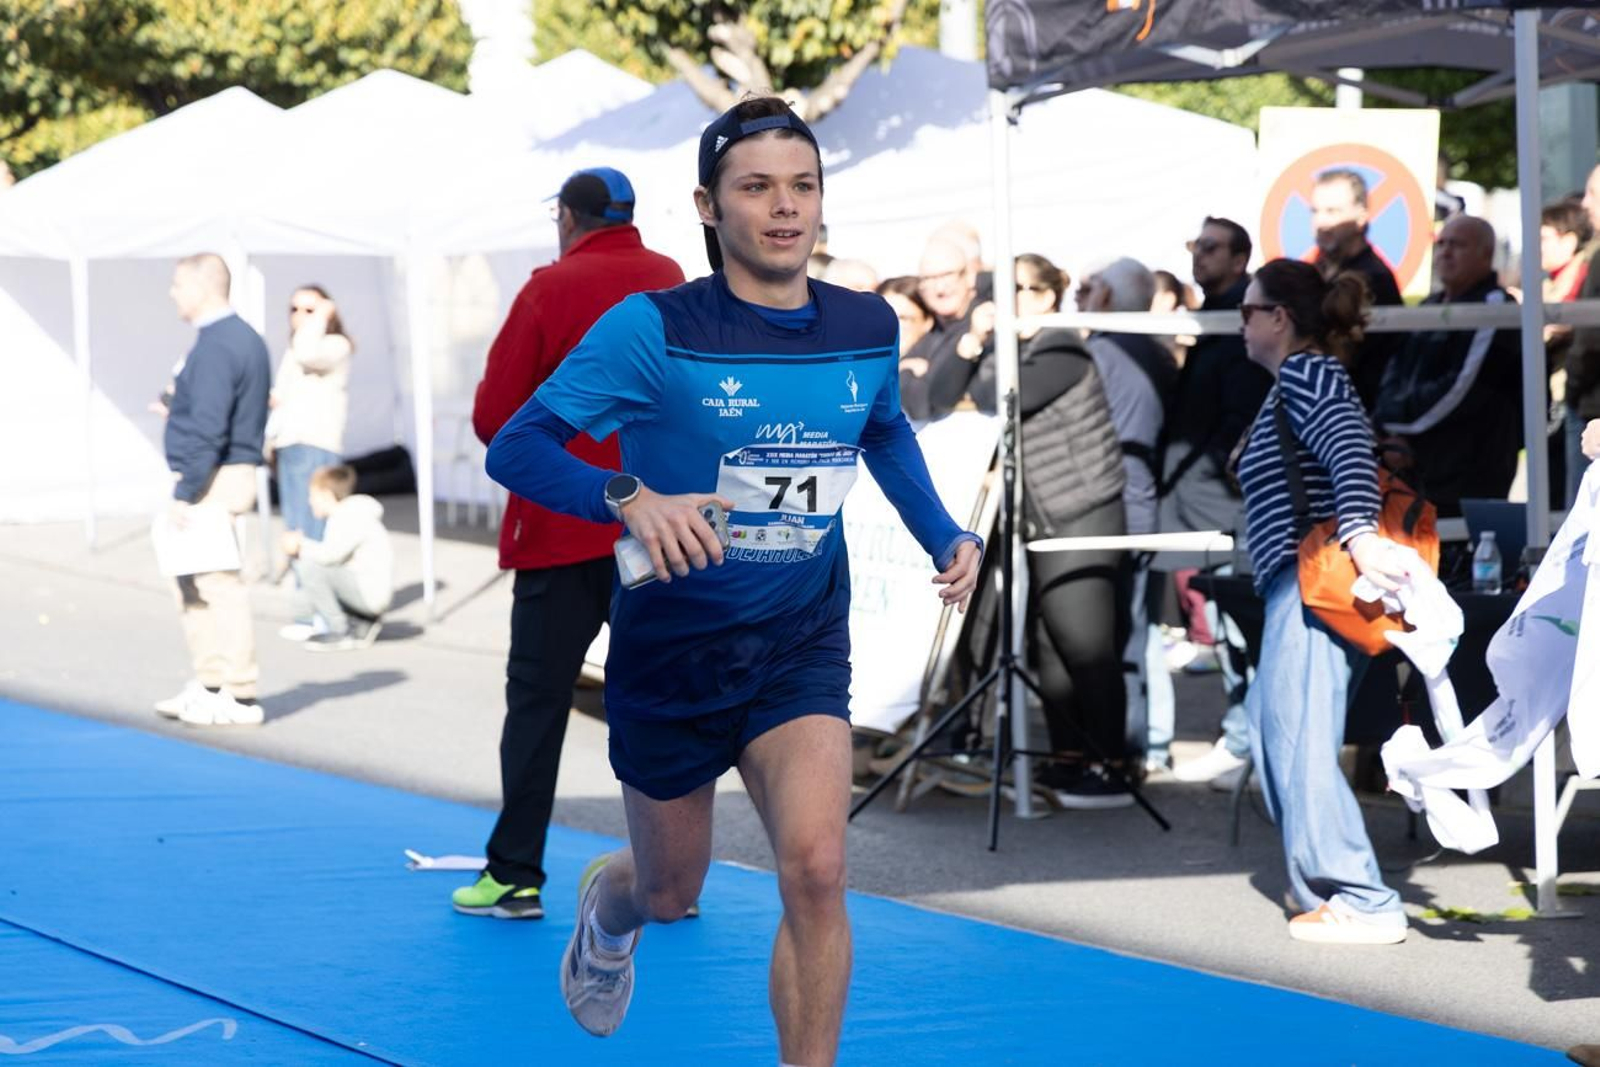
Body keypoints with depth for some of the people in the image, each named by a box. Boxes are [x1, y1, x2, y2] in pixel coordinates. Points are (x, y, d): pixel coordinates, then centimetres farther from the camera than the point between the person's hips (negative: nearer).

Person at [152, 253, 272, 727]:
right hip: (237, 471, 11)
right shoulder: (247, 339, 14)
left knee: (219, 585, -7)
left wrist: (184, 494, -21)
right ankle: (209, 685, 20)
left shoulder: (215, 347, -18)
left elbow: (208, 431, -22)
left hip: (212, 480, -10)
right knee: (193, 583, 16)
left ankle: (241, 697, -4)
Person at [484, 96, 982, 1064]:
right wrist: (632, 497, -40)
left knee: (816, 870, -21)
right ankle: (607, 907, 55)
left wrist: (946, 533, 5)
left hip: (802, 647, 2)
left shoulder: (867, 329, -2)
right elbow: (518, 446, -23)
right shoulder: (654, 329, -17)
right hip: (672, 649, -2)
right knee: (669, 893, 16)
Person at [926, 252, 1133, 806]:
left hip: (1083, 517, -9)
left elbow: (1000, 401, -23)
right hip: (1038, 522, 9)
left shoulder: (1062, 350, -11)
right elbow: (939, 399, 5)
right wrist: (970, 345, -8)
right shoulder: (1005, 348, 14)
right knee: (1050, 645, 9)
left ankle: (1110, 771, -8)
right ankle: (1069, 760, 15)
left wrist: (984, 359, -4)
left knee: (1085, 645, -10)